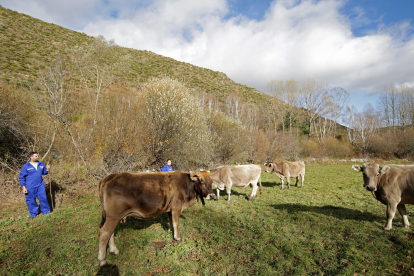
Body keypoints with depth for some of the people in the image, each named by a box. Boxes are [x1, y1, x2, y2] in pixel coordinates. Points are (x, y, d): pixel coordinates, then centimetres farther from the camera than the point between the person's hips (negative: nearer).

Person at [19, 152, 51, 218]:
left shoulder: (41, 164, 6)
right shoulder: (26, 166, -5)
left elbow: (44, 172, 19)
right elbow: (21, 177, -2)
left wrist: (47, 169, -5)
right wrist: (23, 187, -6)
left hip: (40, 186, 3)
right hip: (30, 188, -3)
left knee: (43, 198, 4)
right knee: (31, 201, 7)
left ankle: (46, 211, 17)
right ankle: (33, 214, 23)